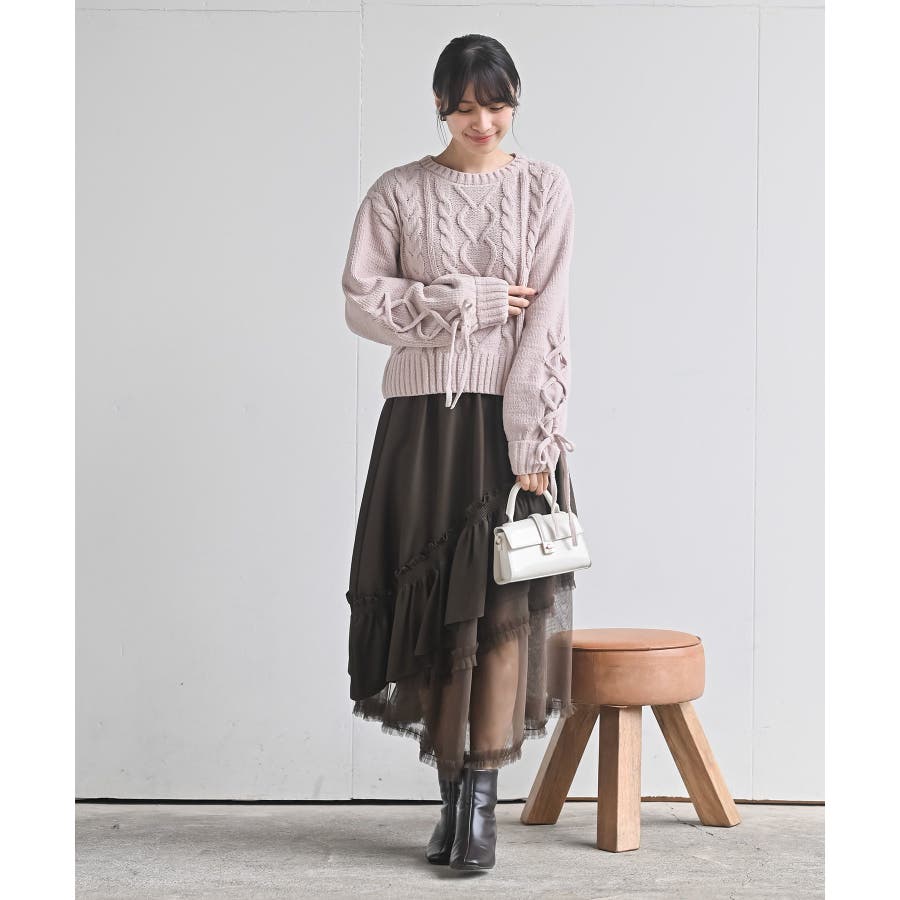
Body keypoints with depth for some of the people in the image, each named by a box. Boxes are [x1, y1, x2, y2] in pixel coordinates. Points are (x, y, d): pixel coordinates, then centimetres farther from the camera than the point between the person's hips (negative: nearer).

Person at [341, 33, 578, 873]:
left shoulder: (544, 187, 5)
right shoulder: (397, 192, 8)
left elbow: (548, 321, -3)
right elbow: (361, 301, -1)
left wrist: (532, 445, -11)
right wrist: (471, 303, -8)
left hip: (512, 422, -1)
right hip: (423, 421, 1)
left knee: (505, 602, -8)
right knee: (432, 606, 0)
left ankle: (481, 797, -4)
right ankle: (451, 794, 9)